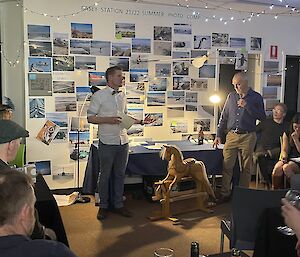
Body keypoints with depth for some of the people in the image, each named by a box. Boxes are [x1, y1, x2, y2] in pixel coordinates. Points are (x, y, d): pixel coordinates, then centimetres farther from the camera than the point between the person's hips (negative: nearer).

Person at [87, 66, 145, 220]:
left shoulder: (122, 96, 12)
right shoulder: (99, 95, -6)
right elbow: (90, 118, -7)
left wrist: (139, 121, 8)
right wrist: (108, 120, -19)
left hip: (123, 141, 6)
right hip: (107, 142, -5)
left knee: (120, 174, 12)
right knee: (105, 175, 5)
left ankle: (118, 204, 24)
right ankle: (103, 206, 19)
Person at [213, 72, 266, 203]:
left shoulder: (256, 97, 2)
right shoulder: (231, 96, 11)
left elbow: (262, 117, -6)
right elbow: (224, 117, 13)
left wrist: (247, 105, -14)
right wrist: (218, 135, 9)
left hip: (248, 136, -2)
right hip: (231, 135, 3)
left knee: (246, 168, 6)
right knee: (227, 166, 0)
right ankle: (225, 194, 9)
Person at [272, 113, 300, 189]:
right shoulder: (287, 134, 9)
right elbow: (284, 150, 7)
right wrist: (284, 157, -14)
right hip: (288, 159, 3)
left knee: (286, 167, -34)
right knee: (277, 168, -29)